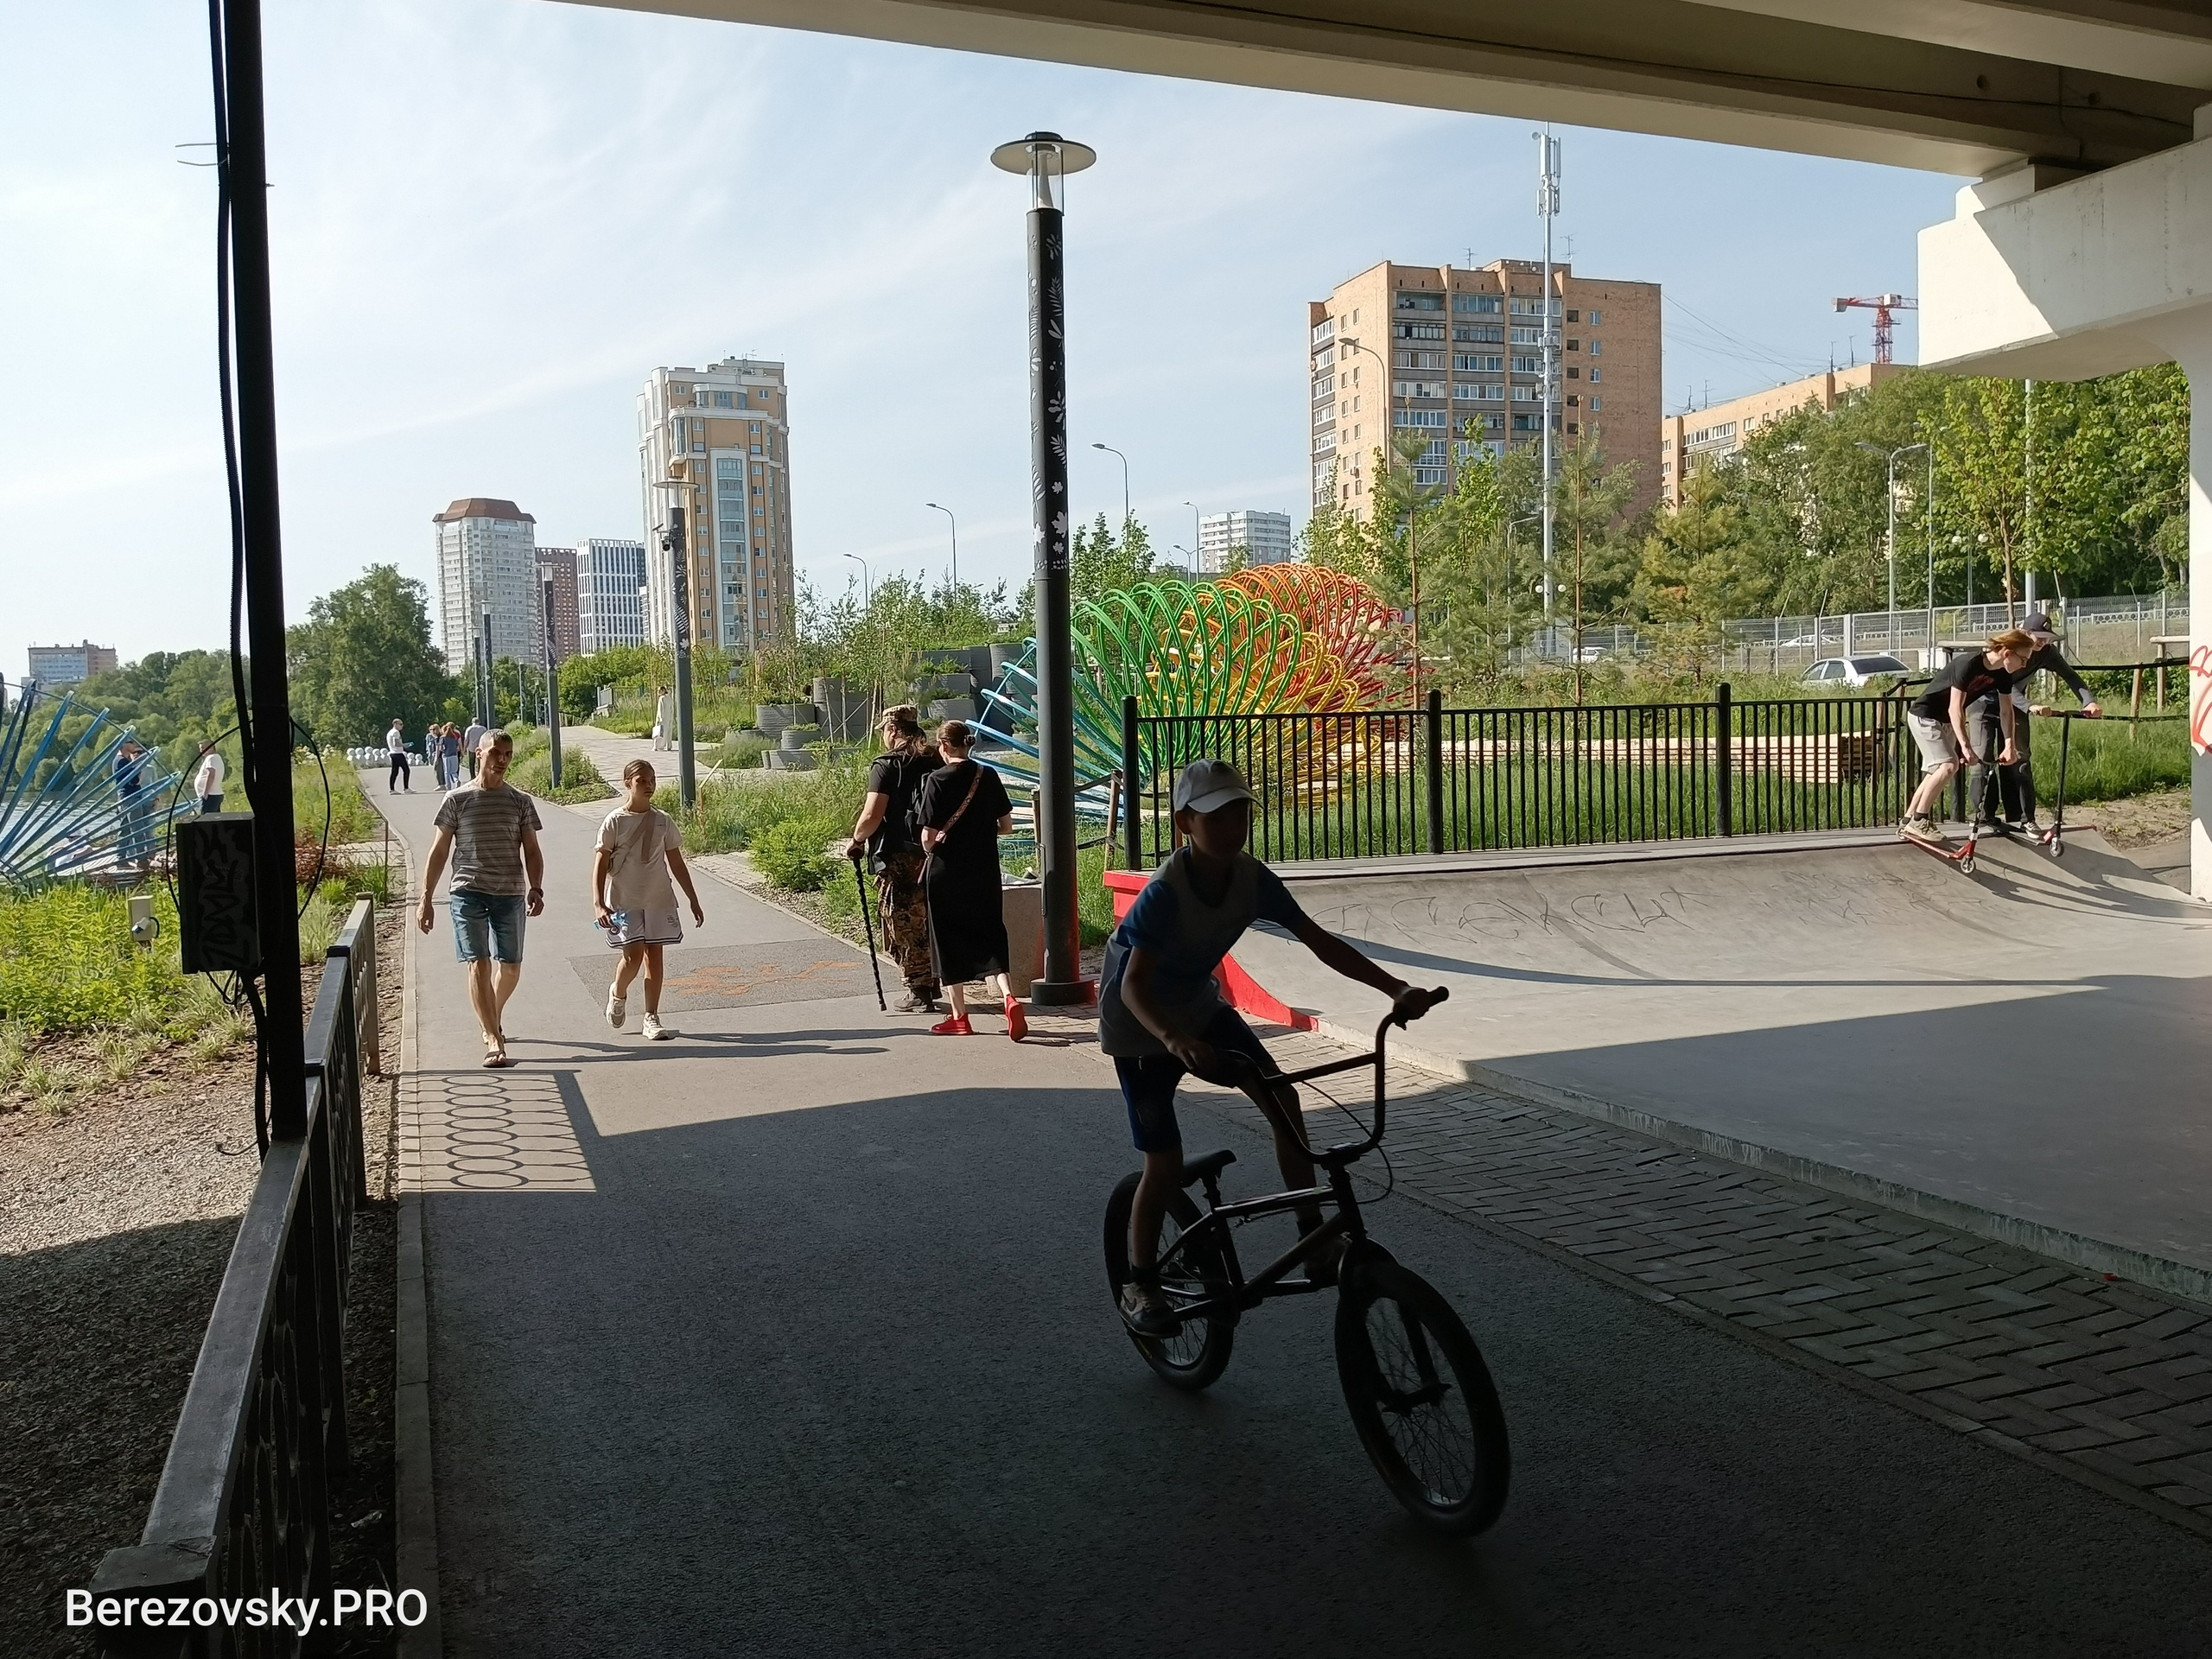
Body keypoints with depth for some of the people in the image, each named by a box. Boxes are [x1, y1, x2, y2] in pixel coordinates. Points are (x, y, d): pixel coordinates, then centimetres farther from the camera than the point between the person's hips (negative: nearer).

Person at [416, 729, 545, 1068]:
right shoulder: (457, 800, 3)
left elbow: (532, 851, 7)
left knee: (511, 968, 10)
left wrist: (536, 889, -9)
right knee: (478, 964, -11)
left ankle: (493, 1019, 39)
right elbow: (439, 852, 6)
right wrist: (426, 899, 3)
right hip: (468, 893, -2)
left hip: (510, 895, 2)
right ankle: (494, 1041, -13)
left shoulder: (521, 802, 8)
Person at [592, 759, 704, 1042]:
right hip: (624, 902, -3)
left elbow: (677, 864, 12)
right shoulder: (615, 822, -4)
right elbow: (600, 865, -6)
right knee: (633, 956, -9)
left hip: (658, 899, 3)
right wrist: (598, 904, -16)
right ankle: (618, 994, 24)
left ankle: (651, 1018, 9)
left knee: (654, 955, 2)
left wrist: (694, 901, 11)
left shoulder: (663, 822, 6)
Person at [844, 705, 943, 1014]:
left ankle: (919, 993, 4)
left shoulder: (887, 766, -11)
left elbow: (872, 816, -17)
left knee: (904, 928, 2)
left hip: (898, 858, -7)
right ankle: (932, 983, 25)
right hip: (932, 856, 7)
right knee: (926, 921, 18)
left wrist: (855, 840, -1)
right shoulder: (935, 763, 8)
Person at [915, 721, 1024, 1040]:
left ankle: (959, 1018, 15)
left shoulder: (937, 780, -12)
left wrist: (932, 848, 7)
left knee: (949, 943, 9)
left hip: (946, 875, -4)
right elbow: (1006, 825, 5)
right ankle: (1009, 998, -14)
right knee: (990, 939, 10)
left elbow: (928, 837, -15)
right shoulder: (988, 777, 1)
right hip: (985, 874, 4)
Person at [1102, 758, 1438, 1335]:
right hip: (1140, 1028, -5)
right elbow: (1134, 986, -39)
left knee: (1281, 1096, -13)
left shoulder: (1252, 878, -16)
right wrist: (1175, 1041, -58)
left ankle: (1315, 1238, 0)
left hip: (1199, 1008, 5)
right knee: (1165, 1164, -5)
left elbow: (1318, 941, -14)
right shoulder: (1164, 892, -32)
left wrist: (1395, 989, -24)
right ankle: (1140, 1285, 17)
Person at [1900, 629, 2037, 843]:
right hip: (1924, 715, -9)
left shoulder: (2002, 674, -5)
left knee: (1936, 771, 8)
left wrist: (2009, 745, -9)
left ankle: (1908, 821, 13)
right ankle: (1919, 821, -15)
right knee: (1948, 764, -20)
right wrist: (1965, 745, -34)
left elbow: (2006, 711, 1)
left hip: (1945, 721, 9)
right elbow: (1955, 708, -30)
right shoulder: (1968, 664, -29)